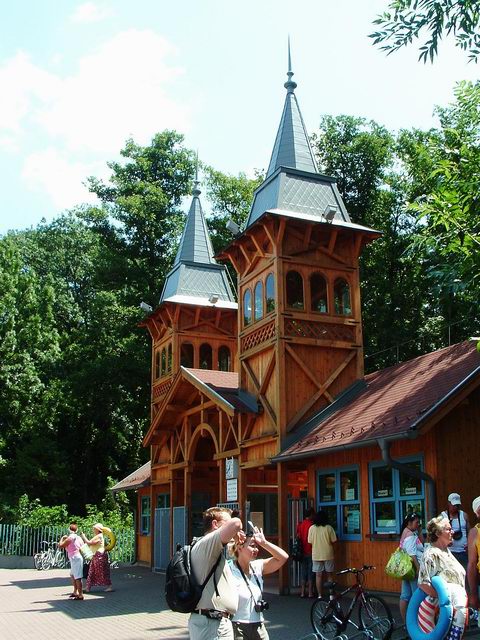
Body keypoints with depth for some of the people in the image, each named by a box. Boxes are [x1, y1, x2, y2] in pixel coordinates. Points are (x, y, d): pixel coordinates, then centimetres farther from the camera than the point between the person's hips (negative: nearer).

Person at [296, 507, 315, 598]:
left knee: (303, 572, 11)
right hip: (310, 552, -5)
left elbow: (298, 537, 9)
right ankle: (310, 592, 4)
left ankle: (302, 592, 12)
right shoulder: (312, 525, -12)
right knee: (310, 572, 2)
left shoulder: (300, 524, 4)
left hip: (302, 552, 5)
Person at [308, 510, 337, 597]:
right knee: (329, 575, 10)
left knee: (318, 575, 6)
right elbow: (333, 541, -5)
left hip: (316, 555, 1)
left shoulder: (312, 528, -3)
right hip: (328, 555, -1)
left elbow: (310, 542, 0)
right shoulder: (329, 528, -7)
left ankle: (319, 595, 7)